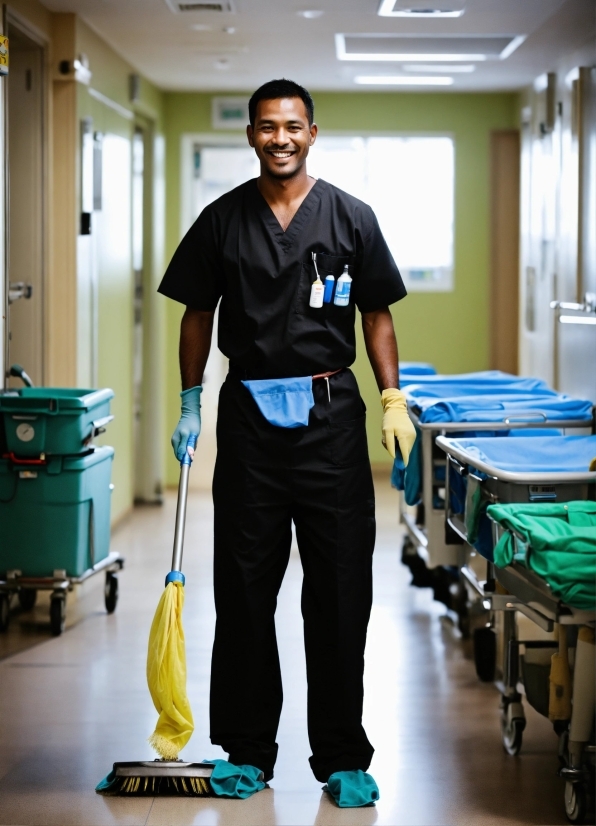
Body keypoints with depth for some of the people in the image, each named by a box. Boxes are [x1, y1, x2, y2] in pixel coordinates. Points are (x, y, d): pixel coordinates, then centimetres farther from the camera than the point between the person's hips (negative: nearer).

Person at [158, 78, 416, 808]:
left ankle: (341, 755, 10)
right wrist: (189, 404, 5)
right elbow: (197, 315, 11)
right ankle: (247, 748, 18)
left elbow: (377, 315, 5)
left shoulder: (351, 218, 3)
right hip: (249, 413, 1)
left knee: (340, 590, 0)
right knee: (244, 588, 6)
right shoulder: (222, 220, 5)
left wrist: (393, 399, -5)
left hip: (330, 414, -1)